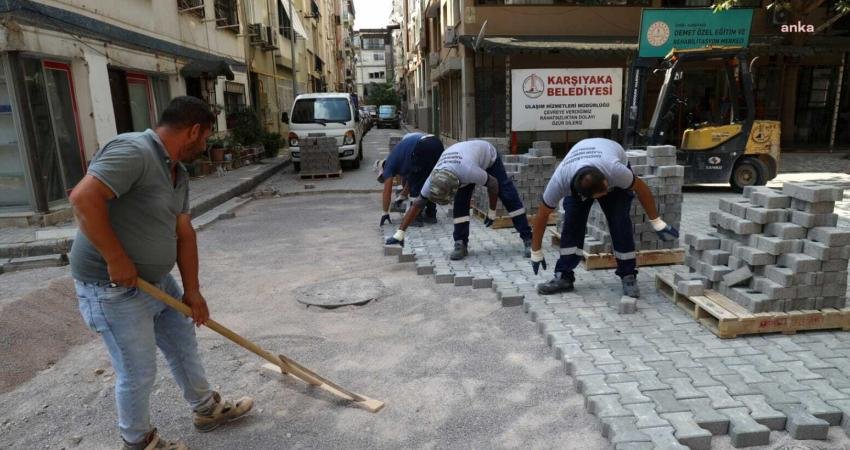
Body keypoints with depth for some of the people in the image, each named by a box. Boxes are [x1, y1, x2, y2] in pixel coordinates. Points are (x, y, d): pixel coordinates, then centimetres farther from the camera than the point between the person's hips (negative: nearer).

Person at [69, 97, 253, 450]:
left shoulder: (178, 174, 7)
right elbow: (83, 198, -33)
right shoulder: (132, 152, -23)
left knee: (184, 346, 21)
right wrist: (116, 259, -27)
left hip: (158, 280, 9)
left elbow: (184, 233, 7)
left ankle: (207, 409, 41)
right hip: (113, 288, -9)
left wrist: (192, 290, 5)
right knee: (138, 373, 6)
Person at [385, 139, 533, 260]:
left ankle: (527, 239, 2)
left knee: (508, 196, -7)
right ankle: (461, 244, -5)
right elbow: (417, 205, -26)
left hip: (488, 157, -3)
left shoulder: (470, 172, -48)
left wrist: (492, 211, -16)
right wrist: (400, 233, -29)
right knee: (460, 203, -15)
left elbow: (493, 183, -29)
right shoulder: (433, 179, -33)